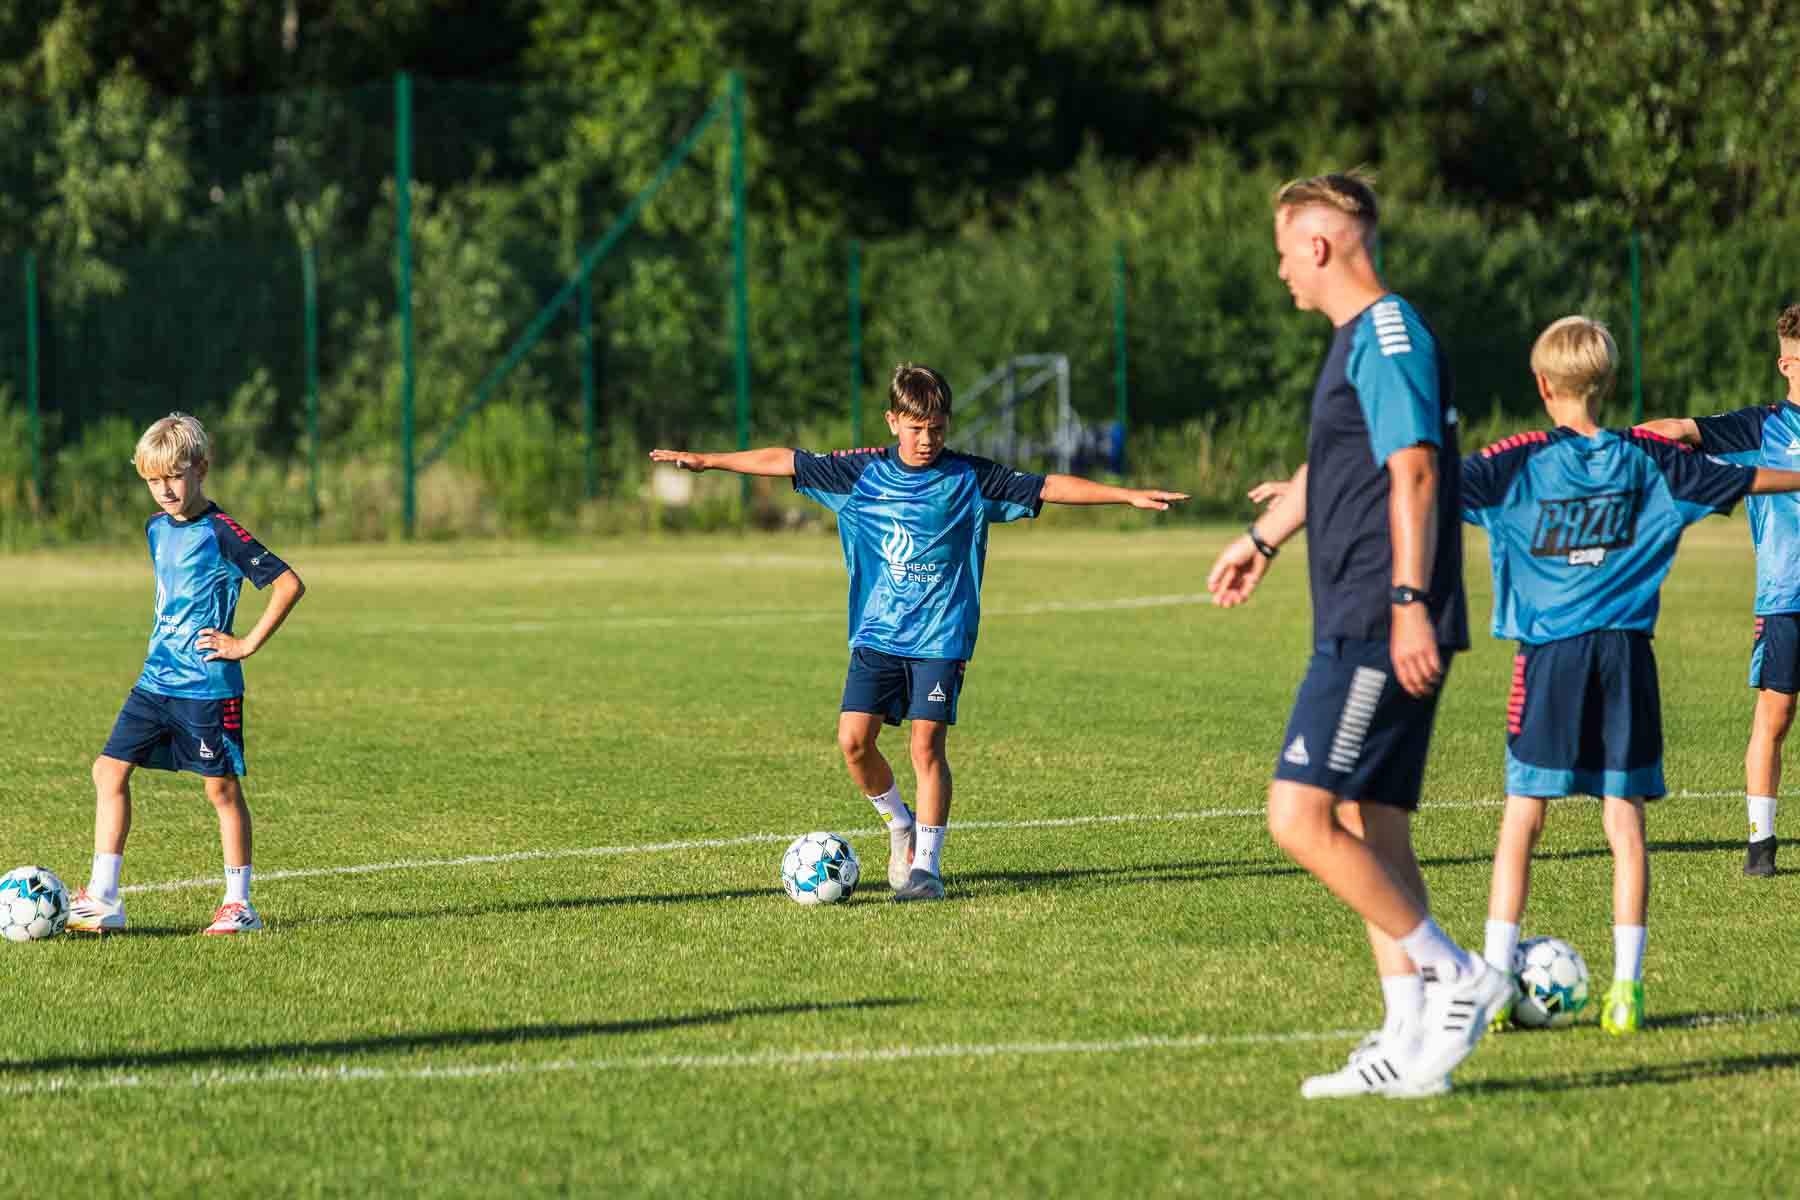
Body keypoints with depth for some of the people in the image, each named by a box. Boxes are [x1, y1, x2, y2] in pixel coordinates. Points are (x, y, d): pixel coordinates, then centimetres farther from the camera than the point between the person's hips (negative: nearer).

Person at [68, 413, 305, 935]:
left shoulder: (220, 533, -13)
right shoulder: (157, 529, 10)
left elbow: (289, 584, -17)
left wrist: (248, 643, -15)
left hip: (208, 686, -7)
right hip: (156, 679, 7)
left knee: (222, 788, 1)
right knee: (109, 770, 0)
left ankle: (238, 904, 11)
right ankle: (103, 899, 1)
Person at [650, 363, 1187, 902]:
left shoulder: (970, 478, -2)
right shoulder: (862, 472, 3)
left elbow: (1049, 487, -5)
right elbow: (784, 462, 9)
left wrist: (1128, 494, -11)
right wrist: (706, 461, 11)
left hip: (940, 636, -2)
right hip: (876, 634, 2)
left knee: (927, 744, -11)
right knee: (854, 739, -8)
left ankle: (926, 864, -3)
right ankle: (901, 825, 18)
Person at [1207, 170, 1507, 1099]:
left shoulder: (1389, 338, -12)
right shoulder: (1358, 341, 20)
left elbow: (1415, 473, -22)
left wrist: (1409, 603, -28)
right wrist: (1263, 536, 50)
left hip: (1380, 632, -10)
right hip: (1359, 630, 10)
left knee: (1300, 819, -16)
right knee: (1372, 835, 9)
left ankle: (1456, 977, -9)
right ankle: (1412, 1043, 10)